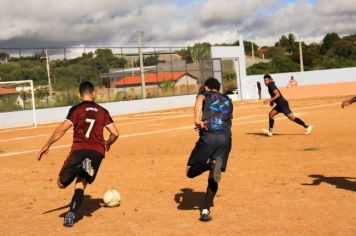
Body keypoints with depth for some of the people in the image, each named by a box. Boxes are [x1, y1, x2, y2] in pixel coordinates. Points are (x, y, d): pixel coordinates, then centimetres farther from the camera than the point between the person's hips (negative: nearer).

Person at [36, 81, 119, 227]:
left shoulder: (76, 109, 5)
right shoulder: (102, 111, 15)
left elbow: (62, 128, -6)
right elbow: (115, 133, 10)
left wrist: (47, 146, 0)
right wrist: (108, 144, 31)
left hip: (79, 150, -3)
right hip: (98, 152, 3)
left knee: (62, 183, 5)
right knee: (81, 185, 11)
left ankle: (83, 166, -20)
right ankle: (70, 216, -10)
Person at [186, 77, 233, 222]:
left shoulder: (204, 95, 19)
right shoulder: (228, 101, 31)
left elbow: (199, 101, -6)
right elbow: (228, 119, 19)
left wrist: (198, 120, -20)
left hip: (208, 136, -3)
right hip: (226, 138, 4)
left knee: (190, 171, 6)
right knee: (214, 177, 6)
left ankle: (210, 164, -21)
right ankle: (205, 210, -7)